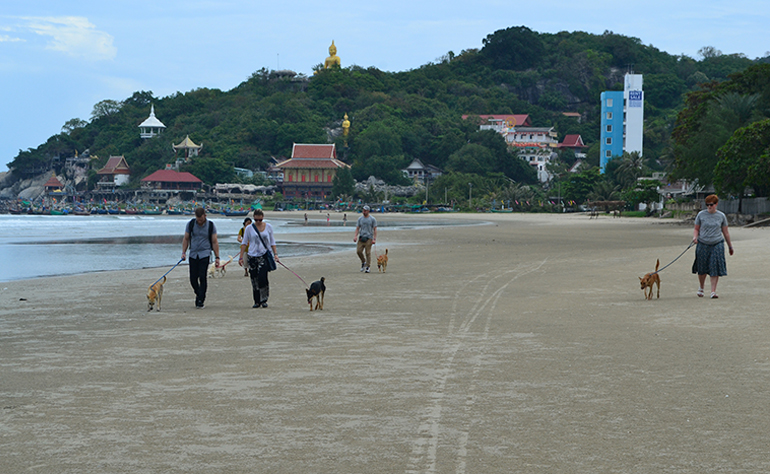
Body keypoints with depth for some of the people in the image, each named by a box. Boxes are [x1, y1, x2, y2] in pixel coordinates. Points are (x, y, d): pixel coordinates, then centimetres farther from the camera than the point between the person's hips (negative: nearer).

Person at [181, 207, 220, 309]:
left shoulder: (211, 226, 0)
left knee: (202, 277, -12)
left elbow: (214, 242, 3)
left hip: (205, 254, -2)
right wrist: (184, 252, 0)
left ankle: (200, 301, -9)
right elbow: (186, 239, 11)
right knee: (193, 278, 1)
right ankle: (199, 294, 27)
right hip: (193, 254, 2)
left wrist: (217, 257, -1)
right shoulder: (191, 224, 4)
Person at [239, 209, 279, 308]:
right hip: (252, 256, 1)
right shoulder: (249, 228, 4)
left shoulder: (268, 227, 6)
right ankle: (257, 301, 11)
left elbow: (272, 242, 13)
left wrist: (275, 253, 3)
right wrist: (241, 257, 3)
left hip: (264, 256, -1)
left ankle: (264, 300, -3)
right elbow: (244, 243, 8)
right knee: (254, 280, 1)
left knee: (262, 278, -15)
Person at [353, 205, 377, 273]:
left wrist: (374, 239, -9)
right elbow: (357, 228, 11)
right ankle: (363, 262, 18)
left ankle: (368, 267, 2)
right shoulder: (360, 219, 10)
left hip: (368, 238, -4)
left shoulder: (372, 219, 0)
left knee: (368, 253, -5)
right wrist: (355, 236, -4)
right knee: (358, 251, -6)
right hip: (361, 237, 4)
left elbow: (375, 229, -1)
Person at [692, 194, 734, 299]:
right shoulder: (701, 215, 3)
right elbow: (696, 229, 7)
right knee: (702, 268, 7)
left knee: (715, 268, -6)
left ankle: (713, 291, -3)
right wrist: (695, 237, -14)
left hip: (717, 244, 0)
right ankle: (700, 287, 31)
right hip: (703, 244, 0)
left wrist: (730, 246, 17)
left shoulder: (721, 216, 6)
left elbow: (725, 232, 12)